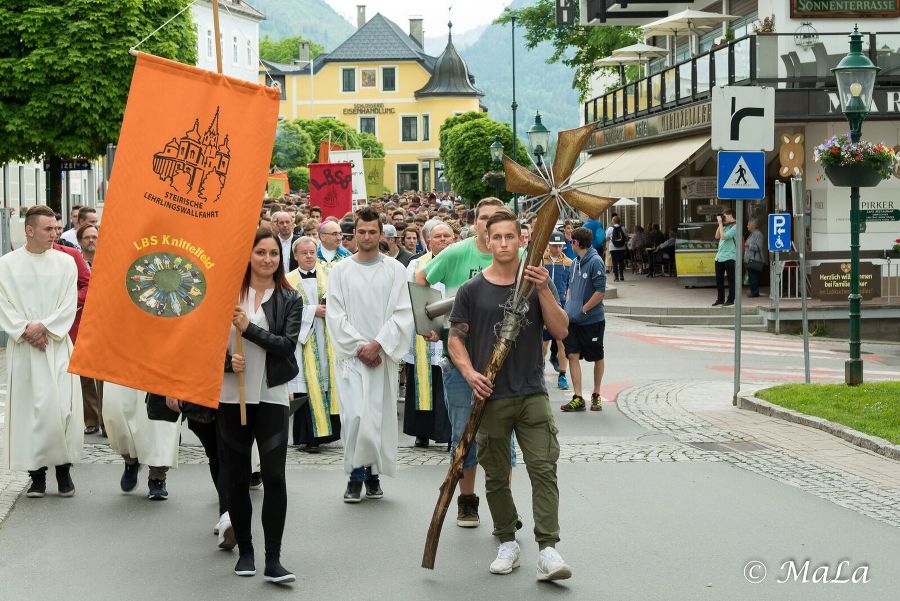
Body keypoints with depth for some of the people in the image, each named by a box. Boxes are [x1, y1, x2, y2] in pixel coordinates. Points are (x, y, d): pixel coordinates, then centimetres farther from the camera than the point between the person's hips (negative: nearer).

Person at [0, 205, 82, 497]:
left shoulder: (65, 262, 5)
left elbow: (69, 305, -1)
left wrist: (44, 326, -12)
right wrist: (25, 330, -13)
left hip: (57, 345, 0)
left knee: (61, 406, -8)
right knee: (30, 407, -1)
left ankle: (64, 468, 4)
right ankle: (37, 472, 7)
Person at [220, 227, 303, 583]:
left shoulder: (289, 299, 3)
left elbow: (288, 344, -8)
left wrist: (249, 329, -17)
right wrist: (227, 360, -15)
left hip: (272, 396, -1)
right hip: (232, 395, 1)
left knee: (274, 476, -9)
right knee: (237, 476, 8)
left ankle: (273, 561, -6)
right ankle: (245, 551, 23)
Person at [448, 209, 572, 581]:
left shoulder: (537, 284, 7)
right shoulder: (472, 290, 5)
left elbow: (560, 331, -2)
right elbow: (456, 338, 5)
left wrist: (544, 290, -14)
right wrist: (469, 372, -14)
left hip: (532, 394, 0)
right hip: (491, 397, 0)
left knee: (544, 469, -11)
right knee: (496, 477, 7)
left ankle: (548, 550, -14)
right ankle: (507, 543, 22)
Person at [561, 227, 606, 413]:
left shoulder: (595, 262, -15)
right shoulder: (576, 262, 9)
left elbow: (601, 292, -18)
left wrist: (583, 310, -15)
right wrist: (569, 306, 6)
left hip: (593, 320, -6)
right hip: (574, 319, 6)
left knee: (597, 358, 9)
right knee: (573, 355, -3)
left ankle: (596, 395, 24)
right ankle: (578, 398, -1)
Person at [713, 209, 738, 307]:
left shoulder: (735, 227, -10)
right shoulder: (725, 226, 14)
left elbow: (723, 236, -18)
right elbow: (717, 236, 16)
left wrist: (720, 223, -10)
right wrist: (720, 224, 8)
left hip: (729, 257, -8)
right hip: (719, 257, 8)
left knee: (731, 279, 0)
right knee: (719, 279, 10)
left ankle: (730, 300, 4)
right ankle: (720, 299, 18)